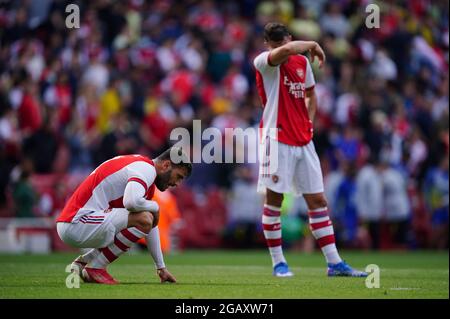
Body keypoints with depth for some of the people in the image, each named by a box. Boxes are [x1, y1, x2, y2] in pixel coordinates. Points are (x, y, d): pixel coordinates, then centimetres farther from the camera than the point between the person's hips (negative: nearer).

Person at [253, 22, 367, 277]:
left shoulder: (303, 62, 12)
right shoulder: (263, 63, -8)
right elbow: (286, 51, -30)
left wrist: (309, 122, 10)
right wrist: (312, 44, -13)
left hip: (303, 141, 6)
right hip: (277, 139, -6)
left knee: (318, 201, 5)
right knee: (274, 201, -3)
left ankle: (335, 263, 7)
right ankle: (278, 262, 7)